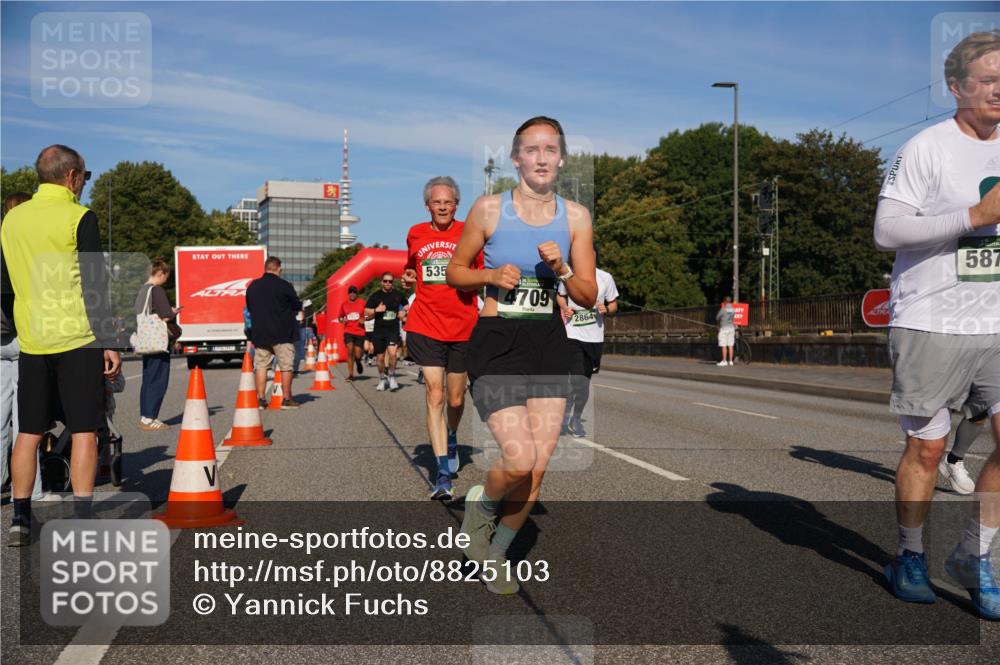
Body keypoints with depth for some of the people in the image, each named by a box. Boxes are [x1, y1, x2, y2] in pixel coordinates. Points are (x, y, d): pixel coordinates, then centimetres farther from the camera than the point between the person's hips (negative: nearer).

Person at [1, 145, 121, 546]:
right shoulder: (79, 218, -8)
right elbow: (94, 284, -12)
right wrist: (109, 343, -9)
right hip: (77, 339, -5)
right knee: (83, 431, -1)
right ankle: (82, 521, -2)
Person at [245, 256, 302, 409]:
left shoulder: (252, 286, 6)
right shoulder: (284, 286, -10)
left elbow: (249, 308, 14)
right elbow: (297, 306, -1)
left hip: (259, 334, 4)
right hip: (282, 334, -4)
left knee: (260, 366, 8)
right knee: (286, 366, 4)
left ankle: (261, 399, 5)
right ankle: (286, 399, 7)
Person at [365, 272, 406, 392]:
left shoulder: (398, 295, 6)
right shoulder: (375, 296, 2)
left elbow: (406, 305, 25)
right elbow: (366, 312, 4)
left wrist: (403, 312, 3)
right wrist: (376, 310, -14)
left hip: (393, 329, -1)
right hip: (379, 330, 1)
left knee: (392, 353, -20)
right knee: (380, 357, 8)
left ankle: (391, 377, -2)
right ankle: (382, 379, 27)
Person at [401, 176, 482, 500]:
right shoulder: (415, 234, 8)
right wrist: (409, 278, 5)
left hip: (463, 327, 0)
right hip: (425, 325, 0)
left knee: (456, 399, 11)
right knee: (434, 395, -9)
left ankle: (451, 438, 45)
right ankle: (443, 474, -9)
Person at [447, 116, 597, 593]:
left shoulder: (575, 216, 4)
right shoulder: (489, 209, -3)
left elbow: (589, 297, 5)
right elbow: (454, 272, 7)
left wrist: (561, 269, -13)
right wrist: (492, 275, -12)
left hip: (549, 343, 4)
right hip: (496, 343, -3)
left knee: (539, 466, 2)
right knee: (519, 460, -17)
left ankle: (496, 551, 24)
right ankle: (480, 504, 18)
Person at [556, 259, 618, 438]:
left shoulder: (605, 278, -2)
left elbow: (613, 305, 9)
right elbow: (560, 295, 17)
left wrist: (606, 310, -14)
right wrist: (565, 308, -4)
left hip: (595, 337, 2)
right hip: (573, 334, -2)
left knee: (585, 379, 12)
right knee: (577, 379, -17)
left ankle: (576, 418, 28)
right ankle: (566, 415, 1)